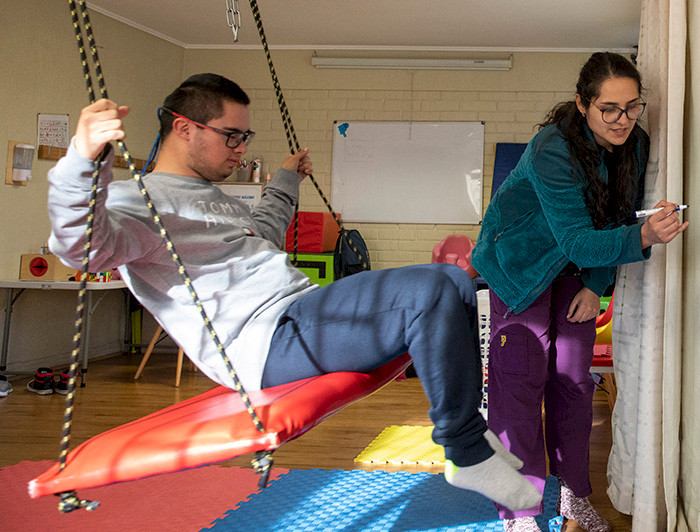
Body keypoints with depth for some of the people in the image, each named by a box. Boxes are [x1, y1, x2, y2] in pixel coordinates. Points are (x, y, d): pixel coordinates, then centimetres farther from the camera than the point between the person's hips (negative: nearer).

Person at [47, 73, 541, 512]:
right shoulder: (135, 197, -3)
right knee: (431, 291, -26)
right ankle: (467, 454, -13)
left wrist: (285, 181, 54)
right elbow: (83, 244, -25)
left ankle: (468, 424, 11)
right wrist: (84, 159, -42)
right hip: (268, 337, -10)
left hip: (308, 309, 10)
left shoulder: (212, 196, 27)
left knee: (456, 282, 9)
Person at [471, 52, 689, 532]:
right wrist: (643, 238, -51)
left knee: (573, 381, 10)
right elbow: (576, 240, -36)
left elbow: (619, 219, -1)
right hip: (521, 266, -6)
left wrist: (596, 286, -5)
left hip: (578, 270, 6)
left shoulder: (636, 145, -11)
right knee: (520, 383, -8)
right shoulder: (551, 150, -32)